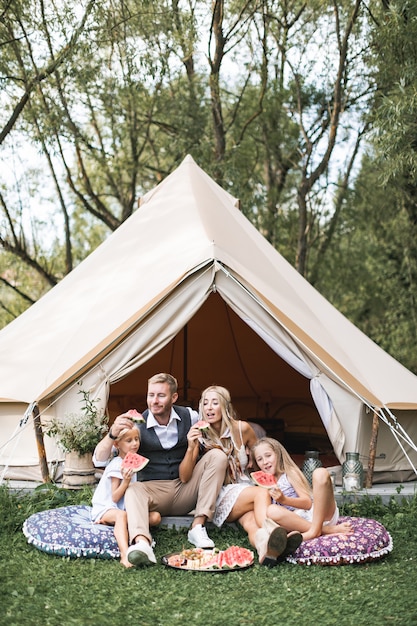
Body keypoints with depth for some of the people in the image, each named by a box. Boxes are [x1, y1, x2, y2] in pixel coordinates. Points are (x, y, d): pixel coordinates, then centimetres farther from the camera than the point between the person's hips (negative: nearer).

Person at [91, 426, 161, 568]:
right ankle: (125, 554, -60)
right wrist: (125, 481, -29)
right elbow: (115, 498, -16)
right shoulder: (116, 466, -12)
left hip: (127, 508, 8)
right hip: (106, 508, -8)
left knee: (155, 517, -16)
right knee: (121, 515, -41)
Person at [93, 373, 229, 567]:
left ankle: (198, 527, -24)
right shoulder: (137, 425, -7)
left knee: (217, 456, -18)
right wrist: (113, 433, -31)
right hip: (154, 492, -2)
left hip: (185, 492, 2)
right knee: (133, 489, -34)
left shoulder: (190, 417, -1)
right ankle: (141, 543, -62)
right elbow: (99, 460, -13)